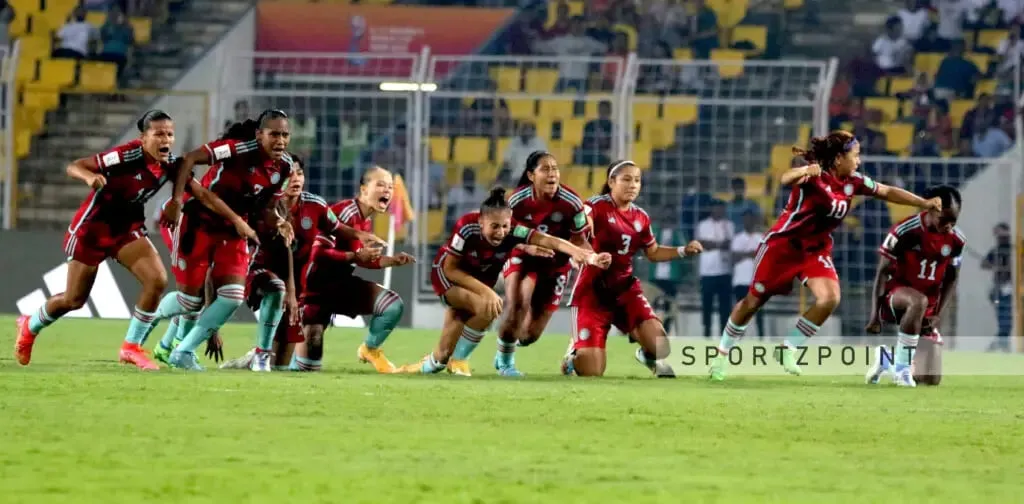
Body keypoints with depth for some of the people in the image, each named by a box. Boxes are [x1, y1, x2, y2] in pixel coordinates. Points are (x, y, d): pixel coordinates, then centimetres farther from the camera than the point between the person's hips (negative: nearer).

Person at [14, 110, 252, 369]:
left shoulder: (170, 165, -10)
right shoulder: (127, 156, -28)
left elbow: (203, 195, -3)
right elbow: (73, 167, -27)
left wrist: (235, 220, -6)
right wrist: (90, 177, -49)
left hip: (128, 230, 5)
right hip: (92, 228, -5)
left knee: (157, 280, -16)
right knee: (74, 300, 6)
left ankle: (131, 347, -1)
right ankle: (29, 327, 37)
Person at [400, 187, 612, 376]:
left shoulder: (513, 231, -32)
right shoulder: (467, 228, -36)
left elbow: (548, 240, -46)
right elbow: (450, 269, -26)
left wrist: (586, 255, -62)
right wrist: (485, 291, -35)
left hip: (481, 280, 4)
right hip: (447, 275, -4)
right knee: (487, 308, -28)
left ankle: (433, 363, 42)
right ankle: (458, 360, -8)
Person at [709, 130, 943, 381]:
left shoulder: (853, 182, -5)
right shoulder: (814, 177, -25)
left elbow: (888, 192, 6)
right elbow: (786, 179, -46)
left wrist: (924, 203, -1)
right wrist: (804, 171, -68)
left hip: (816, 250, 5)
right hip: (783, 246, -5)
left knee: (829, 299, -17)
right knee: (754, 301, 5)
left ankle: (788, 349, -1)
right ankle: (723, 352, 24)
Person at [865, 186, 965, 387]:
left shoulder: (956, 241, -4)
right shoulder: (905, 232, -18)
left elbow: (951, 279, 6)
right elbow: (883, 272, -12)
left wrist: (937, 315, -7)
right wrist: (875, 315, -16)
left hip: (928, 309, 5)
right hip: (895, 294, -5)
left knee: (931, 379, -3)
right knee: (919, 301, -44)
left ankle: (886, 359, 28)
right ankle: (902, 366, -29)